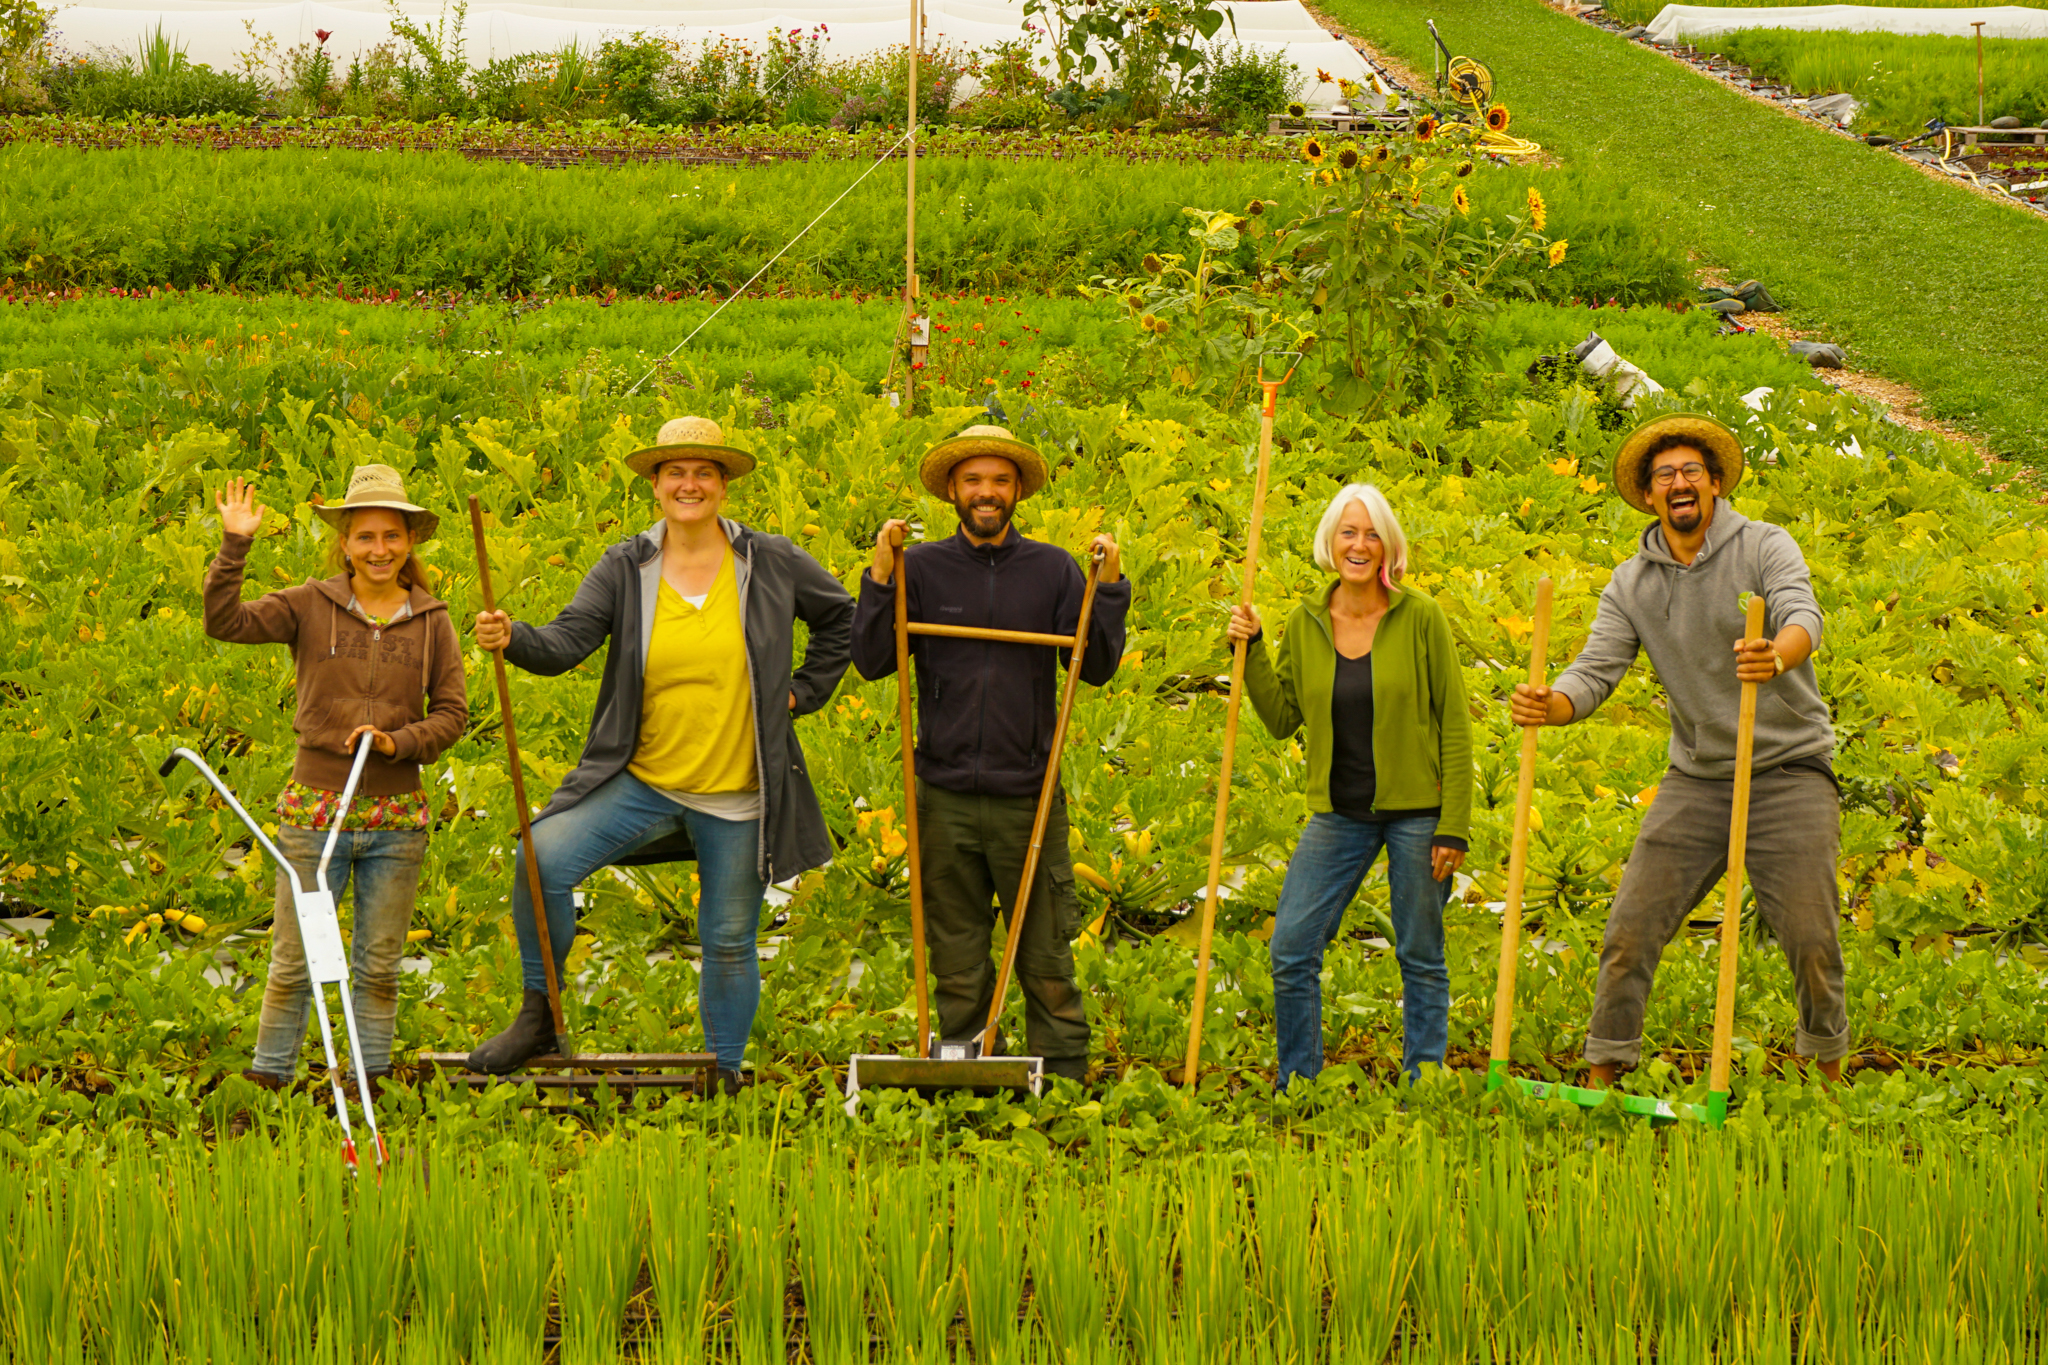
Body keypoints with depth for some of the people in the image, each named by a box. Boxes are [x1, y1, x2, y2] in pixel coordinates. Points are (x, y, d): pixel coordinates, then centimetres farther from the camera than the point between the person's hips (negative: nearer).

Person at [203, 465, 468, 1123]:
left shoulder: (432, 621, 4)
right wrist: (234, 546, -21)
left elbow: (452, 712, 5)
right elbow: (223, 623, -12)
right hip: (314, 809, -2)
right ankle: (266, 1083, 13)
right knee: (293, 962, 2)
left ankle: (370, 1084, 21)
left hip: (396, 819, 2)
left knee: (379, 965, 11)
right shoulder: (310, 607, -2)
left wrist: (397, 741, -13)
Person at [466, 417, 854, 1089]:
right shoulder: (625, 569, -1)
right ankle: (540, 1016, -6)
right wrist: (512, 638, -32)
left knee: (730, 942, 9)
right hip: (641, 781, 0)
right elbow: (567, 642, -12)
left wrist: (803, 691, 7)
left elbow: (840, 616, 15)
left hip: (737, 799, 0)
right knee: (543, 857, -21)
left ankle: (725, 1075, 26)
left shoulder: (772, 564, 0)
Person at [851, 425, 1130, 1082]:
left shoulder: (1053, 570, 4)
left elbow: (1096, 668, 0)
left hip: (1028, 796, -1)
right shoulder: (921, 567, 4)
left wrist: (1109, 589, -11)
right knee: (956, 960, 9)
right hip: (946, 798, 1)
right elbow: (872, 661, -2)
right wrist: (880, 576, -11)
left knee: (1047, 958, 2)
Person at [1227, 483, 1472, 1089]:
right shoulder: (1305, 624, 3)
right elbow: (1282, 719, 9)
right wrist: (1250, 650, -4)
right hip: (1339, 811, 3)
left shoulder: (1421, 618, -7)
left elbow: (1454, 724, -5)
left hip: (1416, 811, -3)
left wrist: (1454, 827, -9)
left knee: (1421, 960, 5)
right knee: (1291, 951, -2)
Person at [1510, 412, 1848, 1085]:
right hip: (1695, 779, 3)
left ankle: (1831, 1074, 15)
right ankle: (1601, 1079, 4)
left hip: (1789, 770, -3)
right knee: (1631, 929, -5)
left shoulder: (1765, 547, -6)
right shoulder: (1630, 586, 5)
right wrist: (1548, 706, -28)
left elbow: (1803, 618, -23)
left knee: (1810, 939, -7)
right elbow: (1595, 671, -4)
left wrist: (1777, 656, -48)